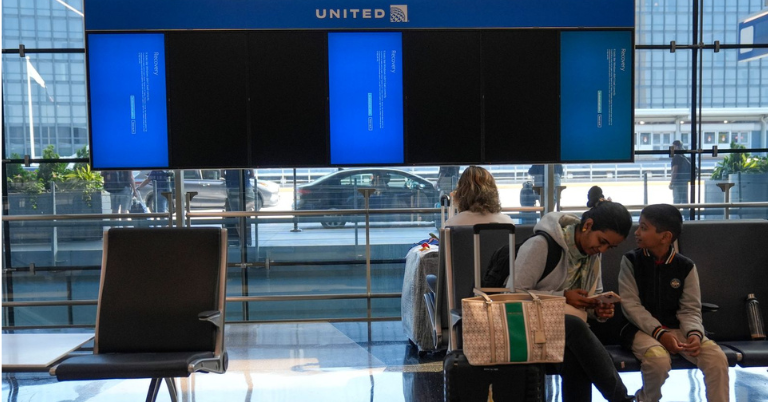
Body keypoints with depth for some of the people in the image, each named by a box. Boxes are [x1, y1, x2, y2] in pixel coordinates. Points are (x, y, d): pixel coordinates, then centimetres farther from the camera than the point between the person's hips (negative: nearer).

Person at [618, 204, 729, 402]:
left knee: (717, 358, -22)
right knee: (659, 359, -32)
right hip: (643, 329, -2)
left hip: (677, 328, 2)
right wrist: (659, 332, -21)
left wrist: (694, 333, -21)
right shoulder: (631, 261, -5)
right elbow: (630, 305, -10)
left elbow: (690, 310, 1)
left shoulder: (686, 266, -1)